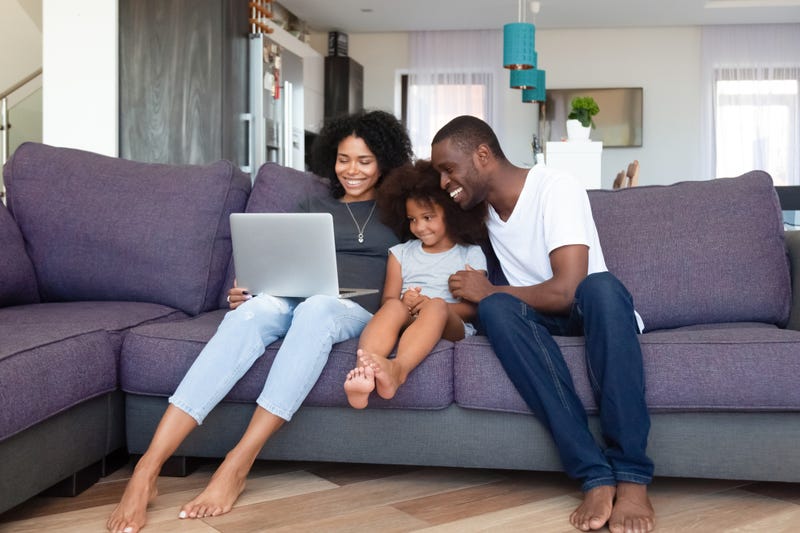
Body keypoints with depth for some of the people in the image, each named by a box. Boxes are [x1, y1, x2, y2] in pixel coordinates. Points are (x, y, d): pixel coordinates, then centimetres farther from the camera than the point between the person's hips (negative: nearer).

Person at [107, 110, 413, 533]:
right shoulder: (314, 208, 25)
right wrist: (244, 293, -3)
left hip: (360, 311, -2)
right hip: (294, 300, 2)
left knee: (315, 309, -40)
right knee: (252, 312, -35)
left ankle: (236, 466, -40)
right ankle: (146, 470, -42)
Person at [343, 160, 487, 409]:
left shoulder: (471, 254, 13)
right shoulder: (401, 253, 22)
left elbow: (475, 307, 2)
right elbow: (388, 299, 13)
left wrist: (431, 305, -14)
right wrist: (404, 304, -12)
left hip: (451, 324, -1)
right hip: (405, 320, 2)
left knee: (437, 305, -35)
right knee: (394, 306, -33)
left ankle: (397, 369, -60)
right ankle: (364, 372, -59)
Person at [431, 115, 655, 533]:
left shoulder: (556, 188, -16)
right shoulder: (481, 206, 7)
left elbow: (566, 290, -26)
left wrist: (490, 290, -14)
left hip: (588, 312, -4)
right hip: (538, 319, 5)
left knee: (601, 287, -40)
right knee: (495, 309, -30)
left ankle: (631, 476, -38)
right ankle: (595, 475, -38)